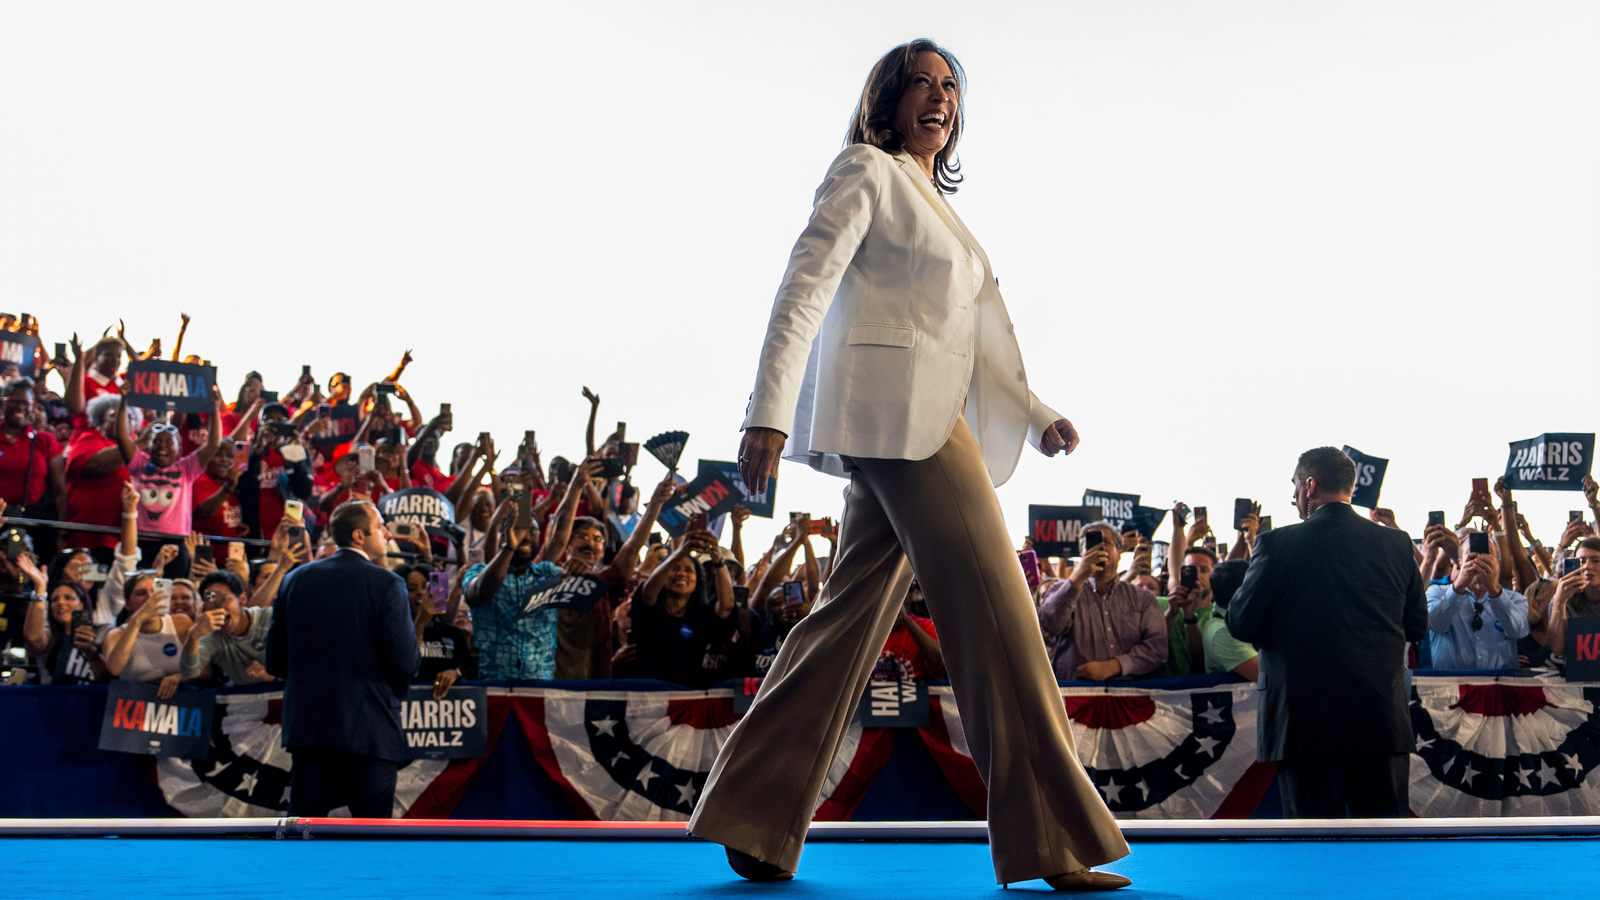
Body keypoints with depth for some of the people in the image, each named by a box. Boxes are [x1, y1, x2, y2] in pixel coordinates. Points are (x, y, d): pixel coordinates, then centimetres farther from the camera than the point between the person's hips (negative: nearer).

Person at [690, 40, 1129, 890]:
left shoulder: (936, 204, 26)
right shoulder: (867, 173, -1)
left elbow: (970, 335, 27)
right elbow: (804, 287, -12)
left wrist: (1039, 416, 17)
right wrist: (769, 413, -21)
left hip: (930, 419, 9)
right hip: (897, 411, -9)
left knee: (852, 617, 6)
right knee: (994, 608, -11)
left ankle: (753, 821, 9)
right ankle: (1052, 842, -9)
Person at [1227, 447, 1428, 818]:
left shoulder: (1277, 544, -8)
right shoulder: (1397, 543, 4)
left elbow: (1241, 624, -3)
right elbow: (1417, 626, 12)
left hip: (1306, 718, -3)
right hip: (1382, 718, 3)